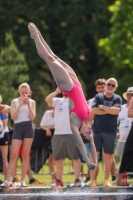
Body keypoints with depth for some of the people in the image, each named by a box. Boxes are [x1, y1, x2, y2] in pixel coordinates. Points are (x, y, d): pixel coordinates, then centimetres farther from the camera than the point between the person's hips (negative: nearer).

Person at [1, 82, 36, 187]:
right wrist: (20, 104, -12)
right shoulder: (15, 102, 7)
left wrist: (28, 105, -11)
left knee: (25, 155, 1)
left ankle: (23, 180, 4)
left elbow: (32, 117, -2)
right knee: (14, 155, -10)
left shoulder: (32, 102, 9)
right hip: (18, 128, -1)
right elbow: (13, 117, -6)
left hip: (28, 128, 1)